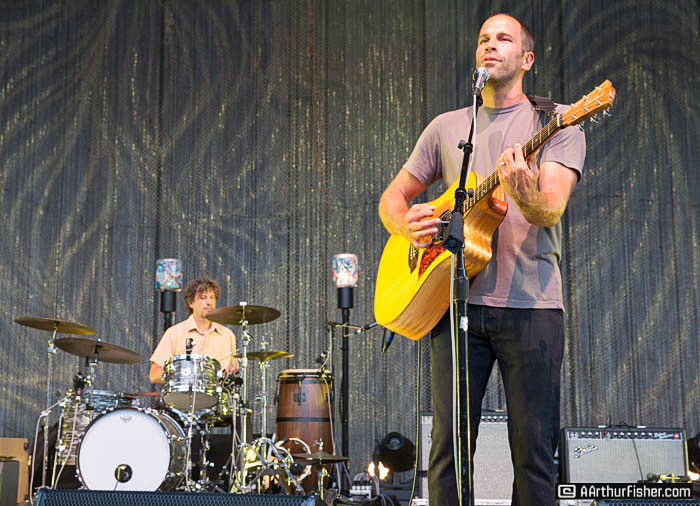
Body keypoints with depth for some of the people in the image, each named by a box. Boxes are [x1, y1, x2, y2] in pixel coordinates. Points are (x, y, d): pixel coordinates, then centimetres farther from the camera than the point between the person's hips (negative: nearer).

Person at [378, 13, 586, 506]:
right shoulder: (447, 127, 17)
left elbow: (551, 211, -8)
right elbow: (393, 196, 20)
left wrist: (524, 193, -32)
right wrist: (407, 225, -3)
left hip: (531, 304, -2)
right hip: (456, 303, 3)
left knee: (534, 451, -1)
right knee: (448, 445, 0)